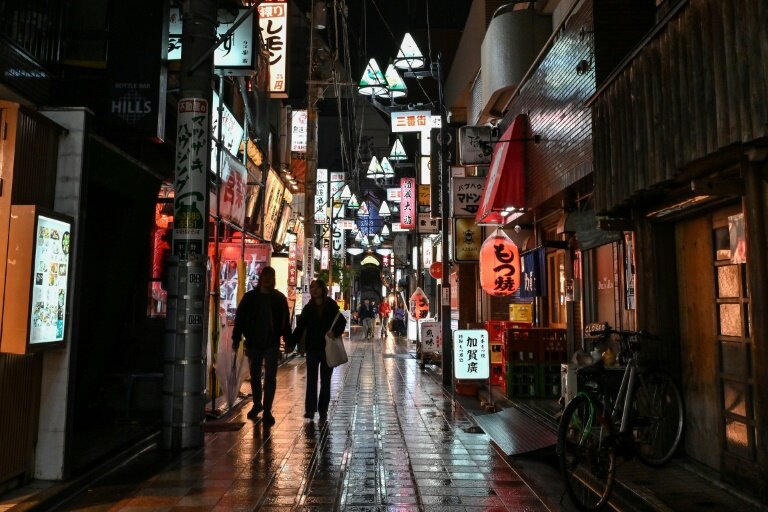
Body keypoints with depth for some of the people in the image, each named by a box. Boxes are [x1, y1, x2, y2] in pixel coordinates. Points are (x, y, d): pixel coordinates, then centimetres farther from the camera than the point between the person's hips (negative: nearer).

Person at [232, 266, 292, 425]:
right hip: (253, 343, 1)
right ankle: (257, 404, 32)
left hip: (272, 343, -1)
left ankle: (267, 411, 3)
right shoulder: (249, 297, 2)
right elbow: (239, 318, 2)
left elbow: (285, 321, 5)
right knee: (255, 375, 13)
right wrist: (236, 339, -3)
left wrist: (288, 341, 2)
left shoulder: (279, 298, 3)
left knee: (270, 377, -3)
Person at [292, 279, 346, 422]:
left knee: (325, 380, 8)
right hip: (312, 348, 1)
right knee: (311, 379, 1)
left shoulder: (331, 306, -4)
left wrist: (335, 332, -21)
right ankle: (310, 409, 7)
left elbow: (342, 322, -1)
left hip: (328, 348, -1)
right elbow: (300, 327, 0)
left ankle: (323, 410, 16)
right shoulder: (308, 308, 2)